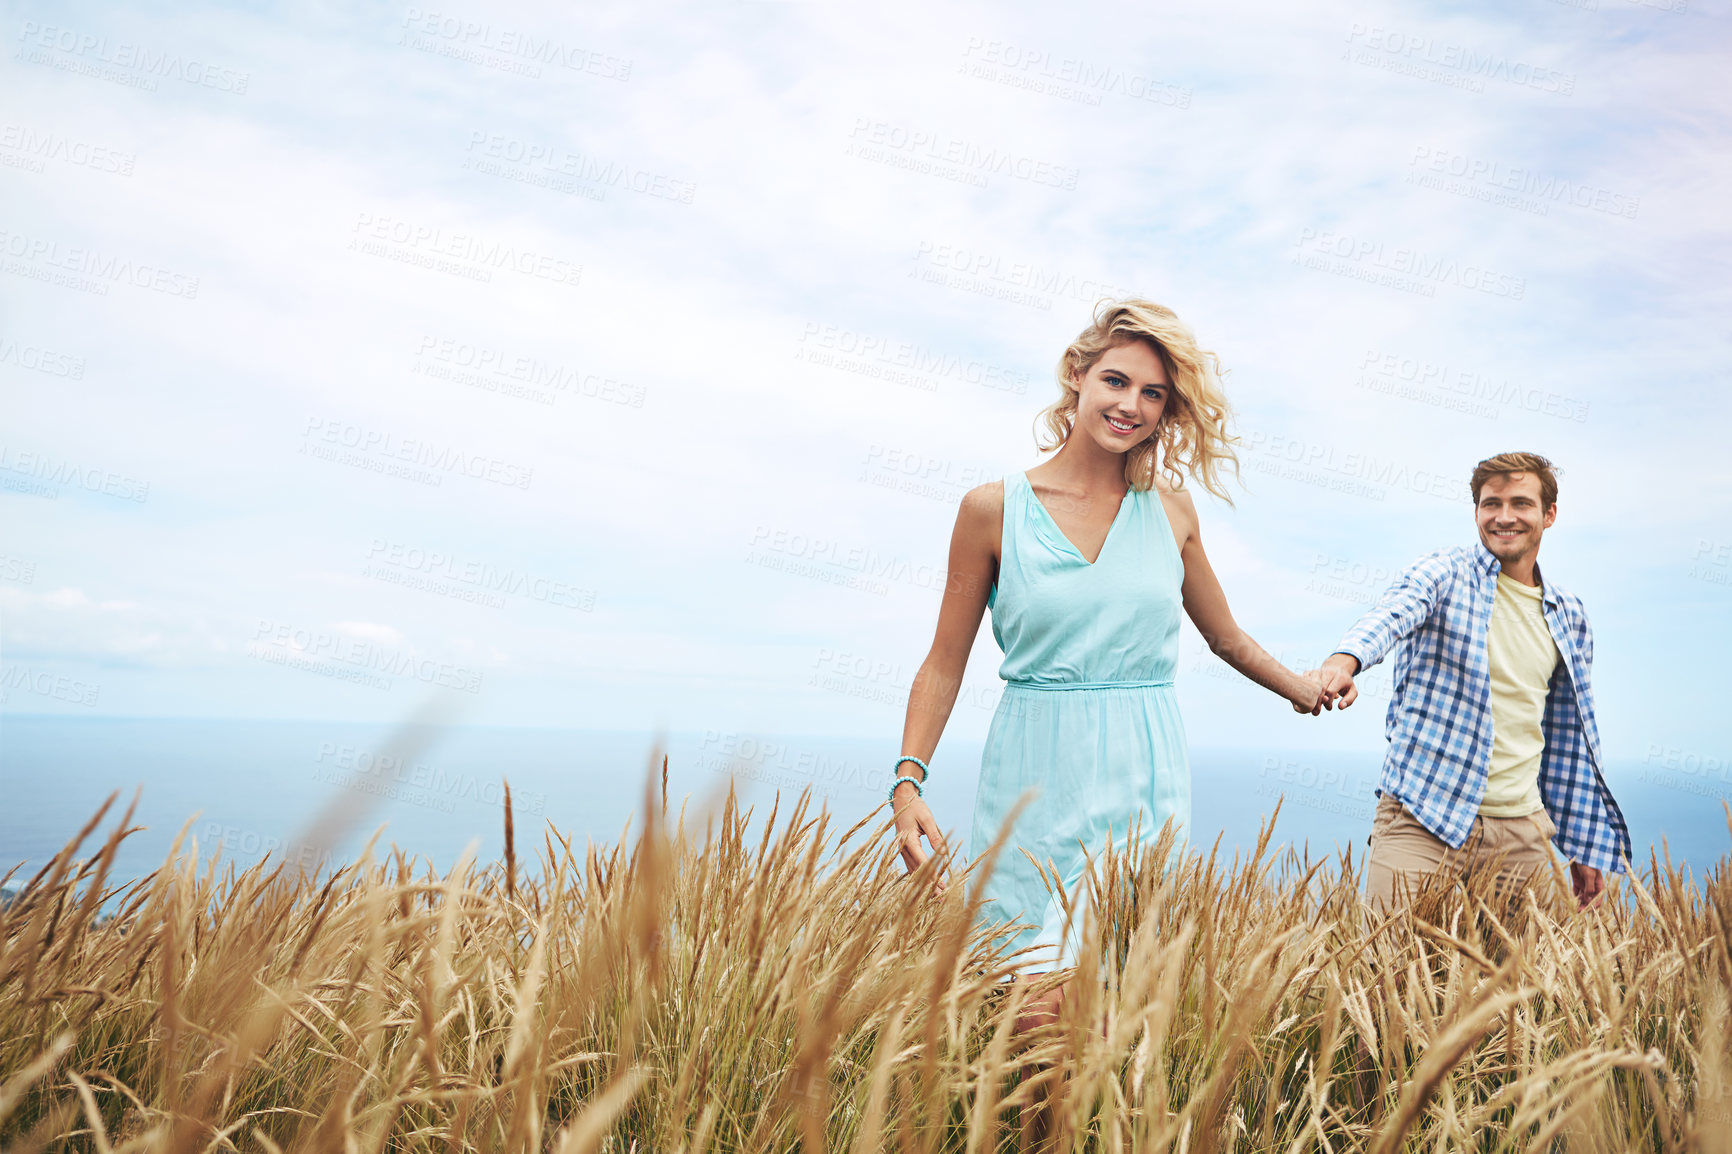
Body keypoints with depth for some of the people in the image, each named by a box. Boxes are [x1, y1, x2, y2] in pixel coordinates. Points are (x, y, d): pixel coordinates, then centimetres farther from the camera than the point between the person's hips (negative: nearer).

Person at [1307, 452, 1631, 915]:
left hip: (1522, 832, 4)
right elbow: (1388, 617, -25)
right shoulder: (1443, 574, -1)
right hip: (1421, 819, -4)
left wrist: (1584, 845, 18)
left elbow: (1570, 737, 19)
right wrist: (1343, 661, -47)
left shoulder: (1570, 617, 13)